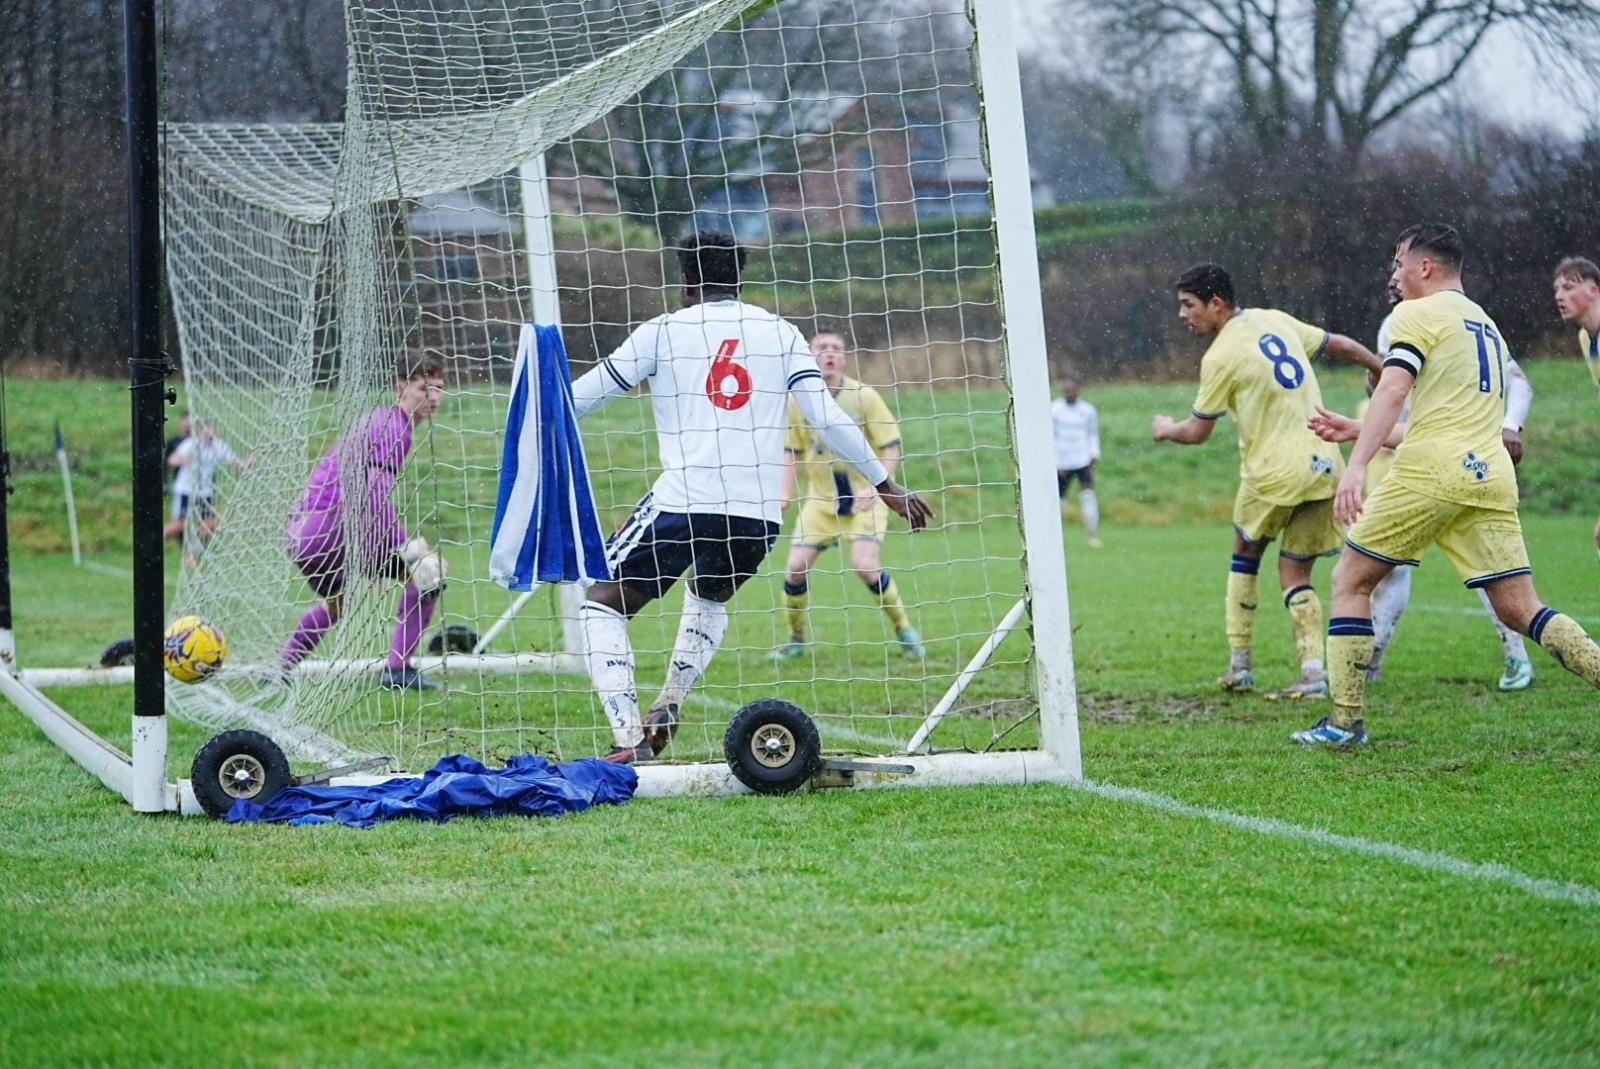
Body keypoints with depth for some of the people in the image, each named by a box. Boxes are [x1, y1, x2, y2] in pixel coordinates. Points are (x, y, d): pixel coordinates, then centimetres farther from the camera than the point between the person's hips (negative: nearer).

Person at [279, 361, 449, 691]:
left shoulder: (376, 419, 22)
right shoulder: (394, 427, -10)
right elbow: (376, 497, -22)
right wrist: (411, 551, -27)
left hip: (301, 534, 11)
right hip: (334, 528, -10)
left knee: (335, 601, 37)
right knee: (430, 570, -12)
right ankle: (397, 669, -16)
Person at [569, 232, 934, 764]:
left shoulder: (664, 331, 5)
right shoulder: (780, 334, 11)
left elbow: (583, 395, 9)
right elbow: (828, 419, 5)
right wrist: (885, 483, 14)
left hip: (683, 501, -4)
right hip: (758, 513, 4)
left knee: (604, 605, 9)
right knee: (709, 599, 33)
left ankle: (630, 738, -9)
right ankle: (666, 712, 14)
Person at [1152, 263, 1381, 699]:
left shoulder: (1220, 357, -10)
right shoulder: (1276, 320, 9)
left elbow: (1197, 432, -2)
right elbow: (1339, 345, 18)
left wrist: (1166, 429, 20)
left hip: (1274, 473, -6)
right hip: (1322, 465, 6)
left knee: (1245, 554, 18)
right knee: (1296, 574, 9)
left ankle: (1240, 665, 17)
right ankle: (1313, 672, -7)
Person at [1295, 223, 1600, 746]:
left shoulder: (1417, 314, 2)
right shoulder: (1487, 325, 27)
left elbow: (1392, 392, -15)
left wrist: (1356, 465, -26)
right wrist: (1355, 430, 36)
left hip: (1431, 472, -7)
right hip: (1491, 473, 7)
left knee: (1350, 581, 7)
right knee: (1521, 610, 2)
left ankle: (1346, 721, 3)